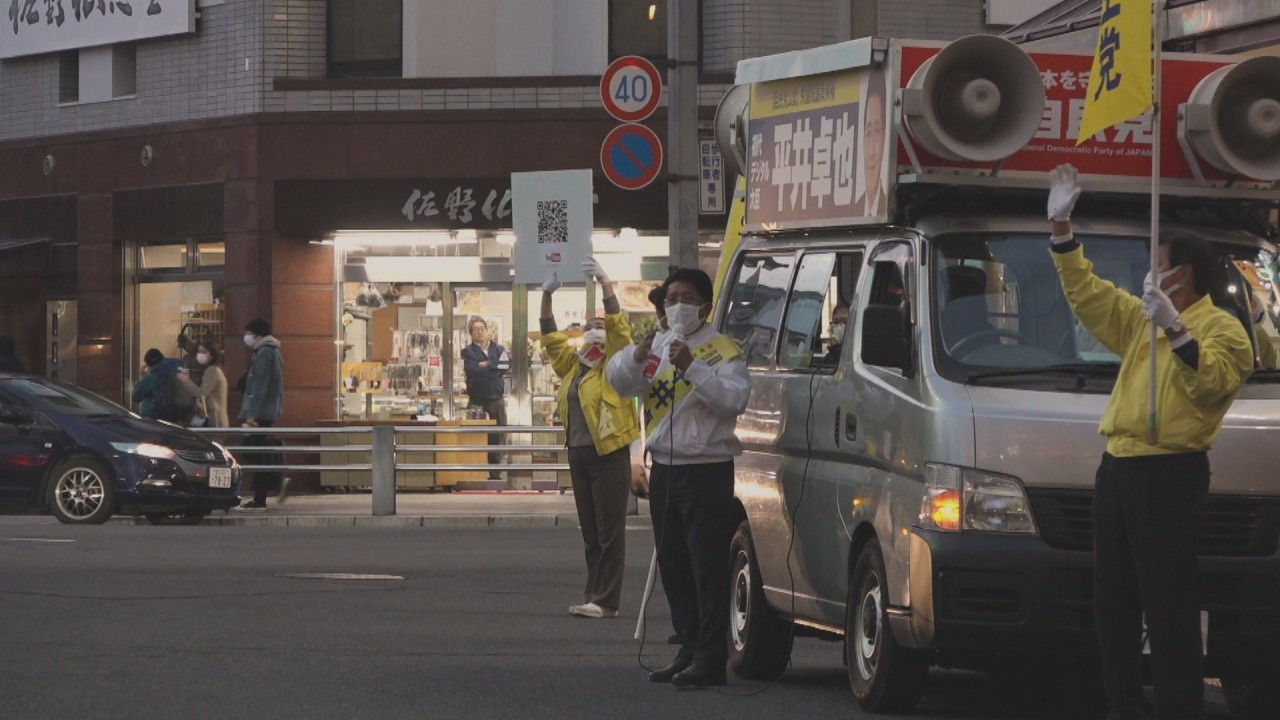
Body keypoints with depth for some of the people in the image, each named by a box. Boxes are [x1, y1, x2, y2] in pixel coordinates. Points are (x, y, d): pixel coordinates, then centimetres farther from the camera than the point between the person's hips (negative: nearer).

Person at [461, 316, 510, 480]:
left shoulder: (499, 349, 13)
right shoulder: (467, 352, 4)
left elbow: (506, 365, -5)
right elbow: (471, 369, -14)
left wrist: (487, 365, -10)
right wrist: (495, 368, -7)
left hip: (497, 399, 3)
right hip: (477, 401, -3)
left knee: (497, 437, 4)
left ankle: (495, 474, 10)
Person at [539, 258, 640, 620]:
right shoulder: (572, 364, 16)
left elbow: (619, 328, -13)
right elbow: (551, 338, 16)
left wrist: (605, 284, -21)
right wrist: (547, 296, 6)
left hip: (609, 454, -7)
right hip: (578, 452, 7)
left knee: (609, 531, -6)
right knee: (589, 532, 9)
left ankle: (606, 601, -7)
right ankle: (593, 597, 13)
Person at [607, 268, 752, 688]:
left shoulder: (720, 350, -5)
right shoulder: (657, 346, 16)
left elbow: (736, 398, -19)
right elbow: (619, 381, 5)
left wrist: (693, 367, -27)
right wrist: (636, 357, -16)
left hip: (707, 470, -7)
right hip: (664, 469, 7)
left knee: (708, 567, -8)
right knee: (674, 569, 11)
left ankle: (710, 659, -9)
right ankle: (689, 650, 18)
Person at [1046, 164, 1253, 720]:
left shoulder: (1221, 329, -6)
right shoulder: (1140, 318, 19)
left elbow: (1213, 382, -23)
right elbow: (1086, 293, 25)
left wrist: (1175, 330, -32)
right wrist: (1062, 228, 19)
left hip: (1170, 475, -9)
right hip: (1118, 468, 9)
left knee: (1168, 605, -11)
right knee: (1112, 601, 10)